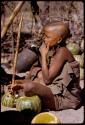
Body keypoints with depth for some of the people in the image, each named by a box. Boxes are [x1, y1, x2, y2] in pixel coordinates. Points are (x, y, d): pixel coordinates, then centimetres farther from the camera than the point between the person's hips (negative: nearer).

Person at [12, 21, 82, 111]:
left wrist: (43, 55, -17)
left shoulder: (62, 52, -19)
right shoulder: (53, 50, 7)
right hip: (57, 89, 10)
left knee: (30, 87, -28)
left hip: (65, 96, -10)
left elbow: (47, 79, -21)